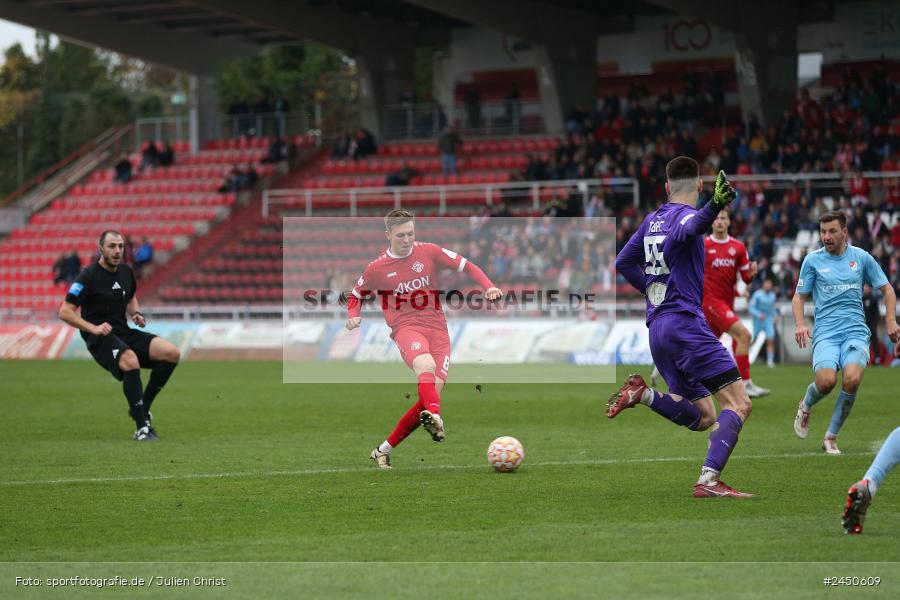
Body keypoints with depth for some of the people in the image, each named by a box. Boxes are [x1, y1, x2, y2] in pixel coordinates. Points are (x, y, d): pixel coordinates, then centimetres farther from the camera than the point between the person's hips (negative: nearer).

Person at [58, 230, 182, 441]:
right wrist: (93, 328, -21)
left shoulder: (126, 272, 10)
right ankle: (142, 427, -29)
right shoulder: (89, 276, -10)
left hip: (124, 332, 7)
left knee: (172, 353, -13)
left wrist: (136, 313, 8)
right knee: (131, 361, -37)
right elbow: (65, 312, -12)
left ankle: (142, 408, 1)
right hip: (100, 338, -7)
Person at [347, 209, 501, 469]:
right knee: (425, 364, -37)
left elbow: (466, 266, 11)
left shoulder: (429, 252, 7)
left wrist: (489, 287, -5)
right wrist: (353, 315, 1)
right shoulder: (377, 268, 6)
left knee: (431, 395, -7)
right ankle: (435, 418, -64)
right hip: (406, 327, -3)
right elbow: (356, 295, 22)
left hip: (437, 329, 3)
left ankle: (384, 451, 6)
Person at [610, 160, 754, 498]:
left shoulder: (652, 220, 18)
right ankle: (709, 480, -25)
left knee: (702, 418, 14)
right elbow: (684, 231, -31)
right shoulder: (686, 215, -5)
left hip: (657, 329, 9)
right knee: (738, 404, -11)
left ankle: (642, 394, -4)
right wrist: (714, 207, -50)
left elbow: (624, 262, 27)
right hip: (684, 322, -9)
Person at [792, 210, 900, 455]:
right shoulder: (813, 260, 6)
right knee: (826, 381, -26)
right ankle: (805, 406, 12)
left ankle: (831, 437, -7)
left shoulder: (861, 258, 7)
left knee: (852, 379, -27)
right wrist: (800, 323, -7)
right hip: (825, 333, -1)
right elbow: (799, 297, 11)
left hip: (856, 331, 1)